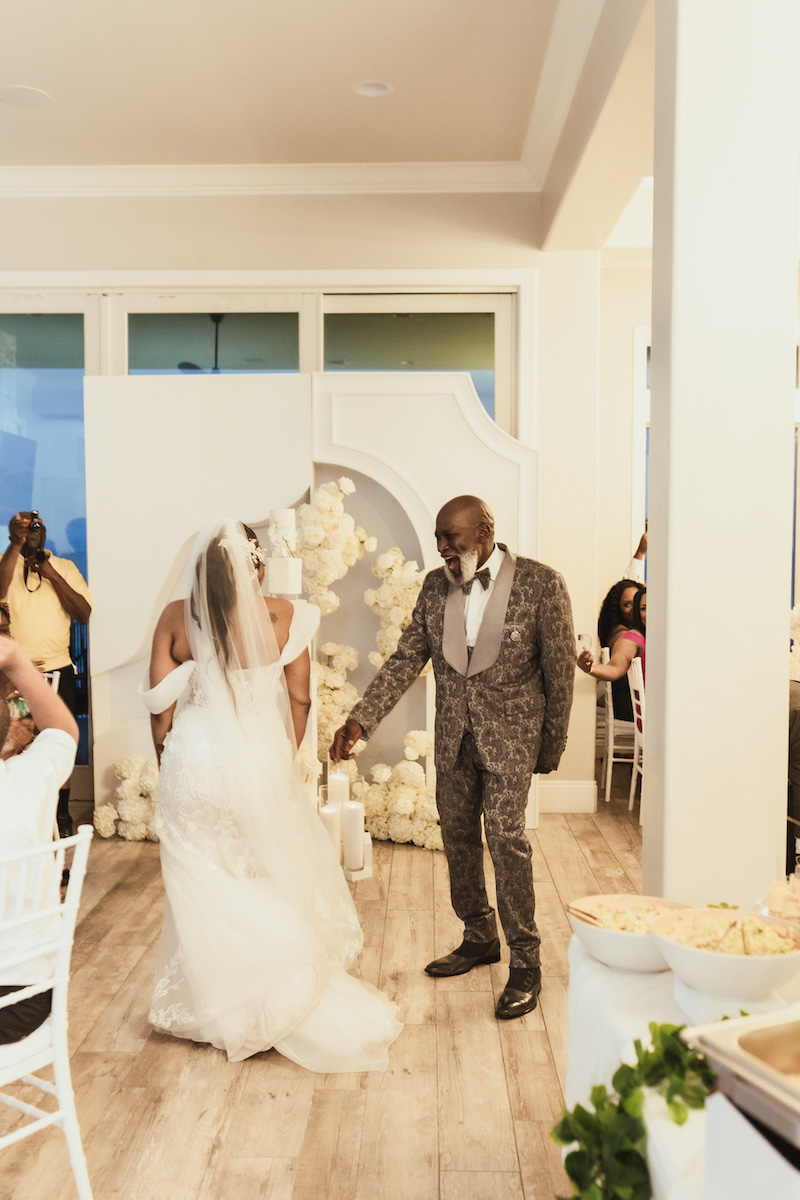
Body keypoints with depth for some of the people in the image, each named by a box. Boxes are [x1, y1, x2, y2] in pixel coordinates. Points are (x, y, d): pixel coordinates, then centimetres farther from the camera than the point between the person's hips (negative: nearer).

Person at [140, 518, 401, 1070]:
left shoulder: (176, 618, -10)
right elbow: (299, 700, -4)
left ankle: (215, 1005, 31)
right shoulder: (283, 617, -11)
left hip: (194, 769, 0)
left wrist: (168, 762, 9)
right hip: (261, 762, 0)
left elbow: (160, 704, -6)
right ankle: (278, 994, 32)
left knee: (206, 891, 16)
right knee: (274, 879, 19)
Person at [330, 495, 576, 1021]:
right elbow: (406, 659, 1)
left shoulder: (540, 582, -11)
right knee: (459, 837, 13)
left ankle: (526, 962, 5)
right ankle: (479, 938, 32)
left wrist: (552, 747, -1)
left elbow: (560, 669, -6)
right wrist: (361, 720, -10)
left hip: (510, 731, -5)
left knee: (506, 837, -11)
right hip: (453, 735, 5)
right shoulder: (436, 585, 2)